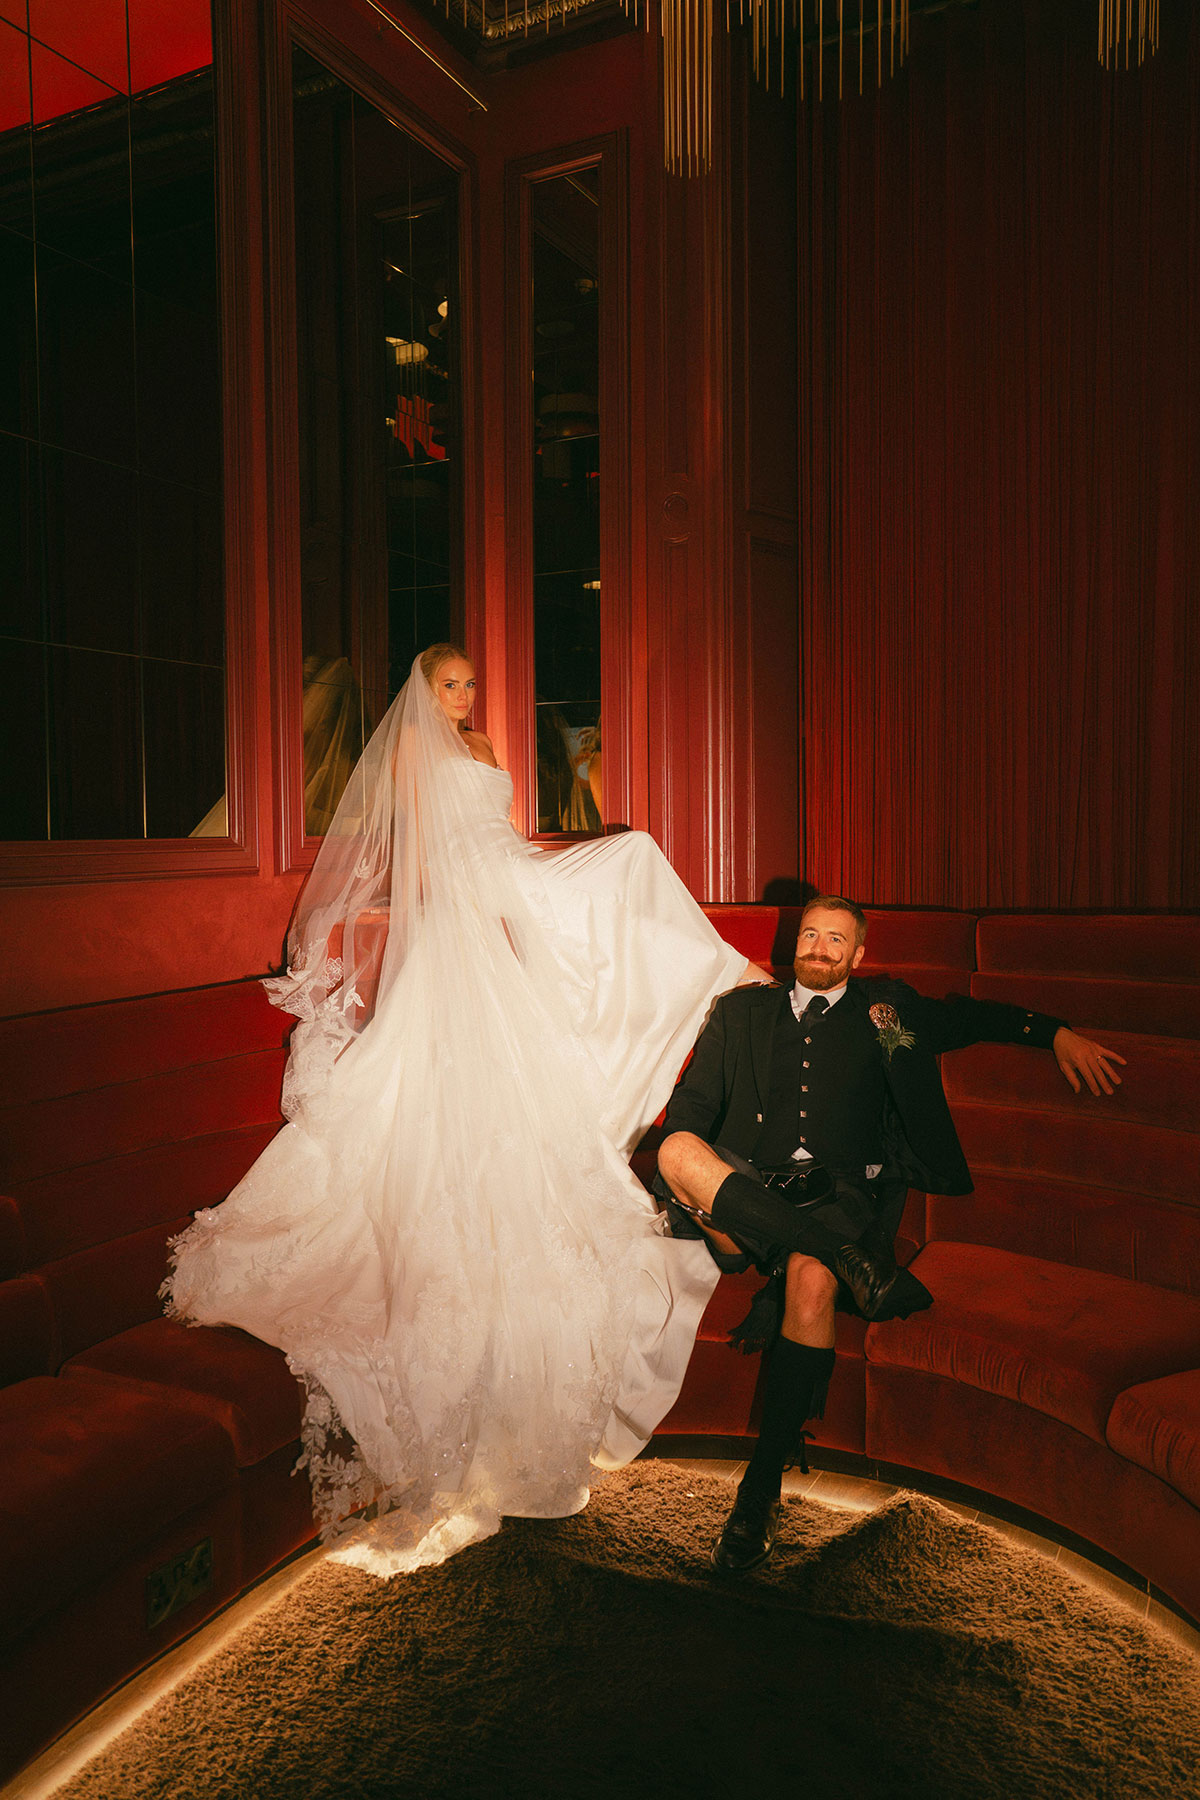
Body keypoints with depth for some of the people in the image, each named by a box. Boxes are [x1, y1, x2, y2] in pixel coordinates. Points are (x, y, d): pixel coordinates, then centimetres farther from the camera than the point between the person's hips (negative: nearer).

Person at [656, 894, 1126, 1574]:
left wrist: (1057, 1033, 17)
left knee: (812, 1280, -35)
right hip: (746, 1185, 1)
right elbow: (694, 1100, 15)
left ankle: (763, 1488, -24)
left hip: (837, 1189, -1)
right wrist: (682, 1172, -2)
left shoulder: (885, 1009, 22)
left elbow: (973, 1017, 31)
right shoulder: (742, 1011, 22)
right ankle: (853, 1264, -33)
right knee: (676, 1149, -33)